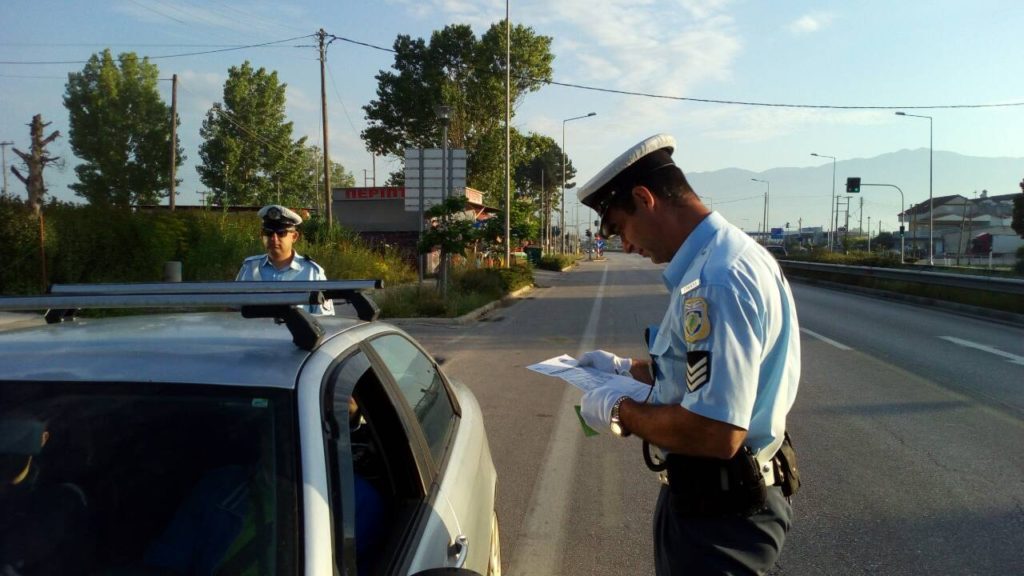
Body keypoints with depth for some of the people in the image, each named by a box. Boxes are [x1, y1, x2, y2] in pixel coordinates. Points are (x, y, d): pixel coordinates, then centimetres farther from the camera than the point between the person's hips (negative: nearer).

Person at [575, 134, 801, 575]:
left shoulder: (715, 281, -28)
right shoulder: (723, 256, 6)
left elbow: (715, 434, -33)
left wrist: (622, 410, -18)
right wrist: (628, 370, 17)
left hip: (720, 514, -10)